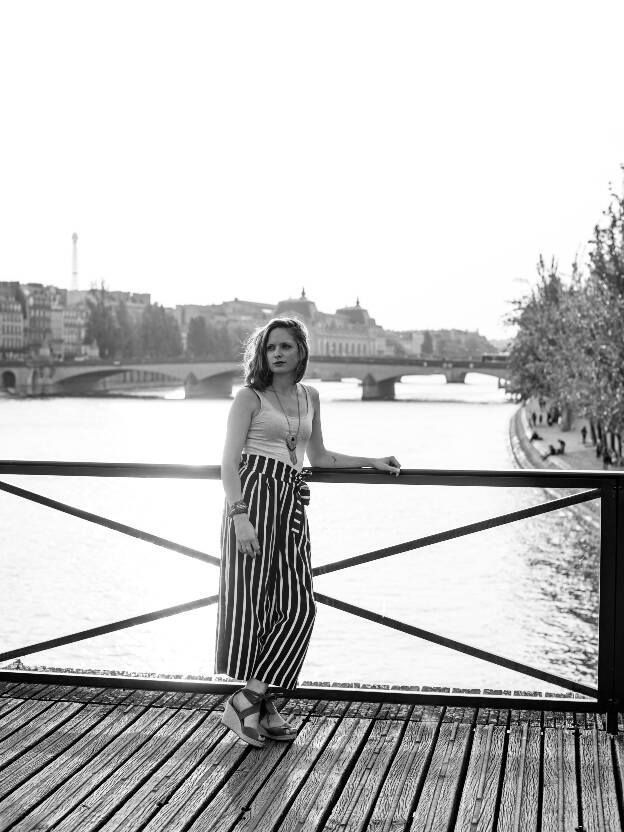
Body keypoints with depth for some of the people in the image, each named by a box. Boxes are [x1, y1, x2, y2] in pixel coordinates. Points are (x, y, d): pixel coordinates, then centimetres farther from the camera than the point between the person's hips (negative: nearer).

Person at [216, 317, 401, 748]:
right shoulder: (250, 397, 0)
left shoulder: (310, 397, 18)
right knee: (253, 599, -6)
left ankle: (251, 699, 1)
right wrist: (240, 515, -19)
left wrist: (372, 462, 25)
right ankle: (261, 704, 2)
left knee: (298, 605, -4)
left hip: (291, 502, 6)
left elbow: (319, 457, 29)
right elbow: (230, 461, -7)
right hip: (254, 494, -6)